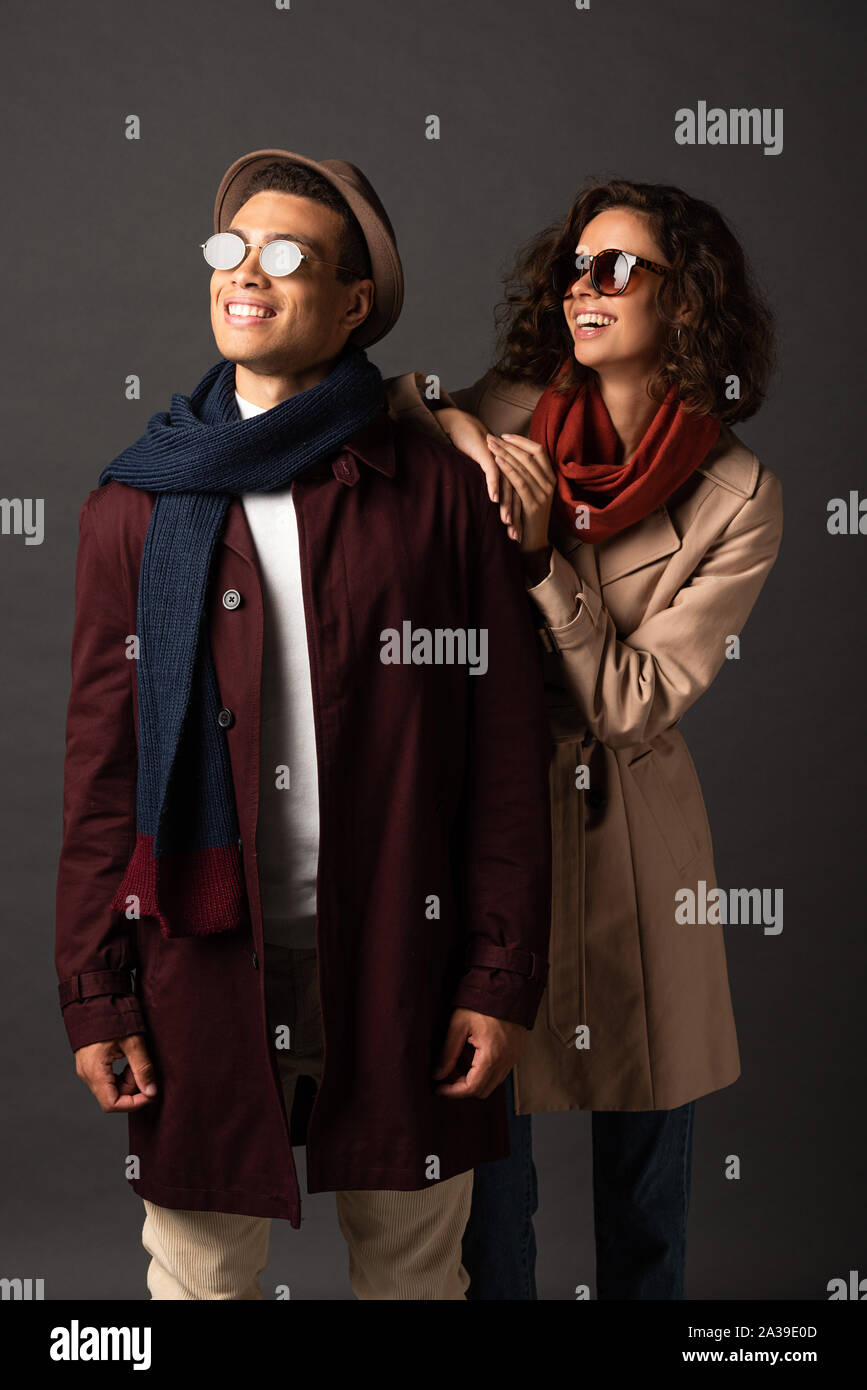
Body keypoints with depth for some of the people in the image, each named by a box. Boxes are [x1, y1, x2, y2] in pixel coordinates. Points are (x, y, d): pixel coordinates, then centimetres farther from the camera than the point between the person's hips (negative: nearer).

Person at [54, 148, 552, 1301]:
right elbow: (101, 765, 3)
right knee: (199, 1271, 11)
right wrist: (95, 992, -1)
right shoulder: (137, 506, 4)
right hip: (204, 960, 1)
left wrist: (503, 977, -5)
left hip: (397, 960, 0)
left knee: (416, 1269, 14)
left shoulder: (444, 493, 0)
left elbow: (507, 751, -2)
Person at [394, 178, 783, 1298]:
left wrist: (539, 552, -20)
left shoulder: (740, 499, -7)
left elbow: (637, 705, -12)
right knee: (482, 1146, 8)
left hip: (629, 838, 0)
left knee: (647, 1162, 13)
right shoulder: (508, 413, -2)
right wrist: (450, 422, -9)